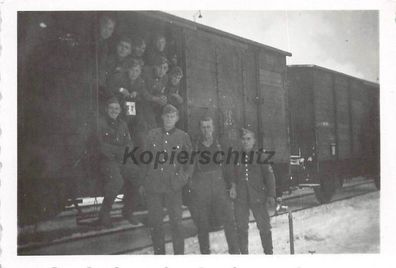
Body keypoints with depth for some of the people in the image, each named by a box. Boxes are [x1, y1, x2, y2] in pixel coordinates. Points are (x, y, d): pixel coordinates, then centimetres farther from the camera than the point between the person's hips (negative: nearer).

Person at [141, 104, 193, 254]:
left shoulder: (183, 136, 4)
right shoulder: (152, 134, 7)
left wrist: (185, 177, -3)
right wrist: (142, 183, 9)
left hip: (173, 186, -1)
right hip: (153, 184, 2)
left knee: (176, 222, -3)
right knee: (155, 222, 7)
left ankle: (179, 254, 10)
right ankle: (159, 252, 22)